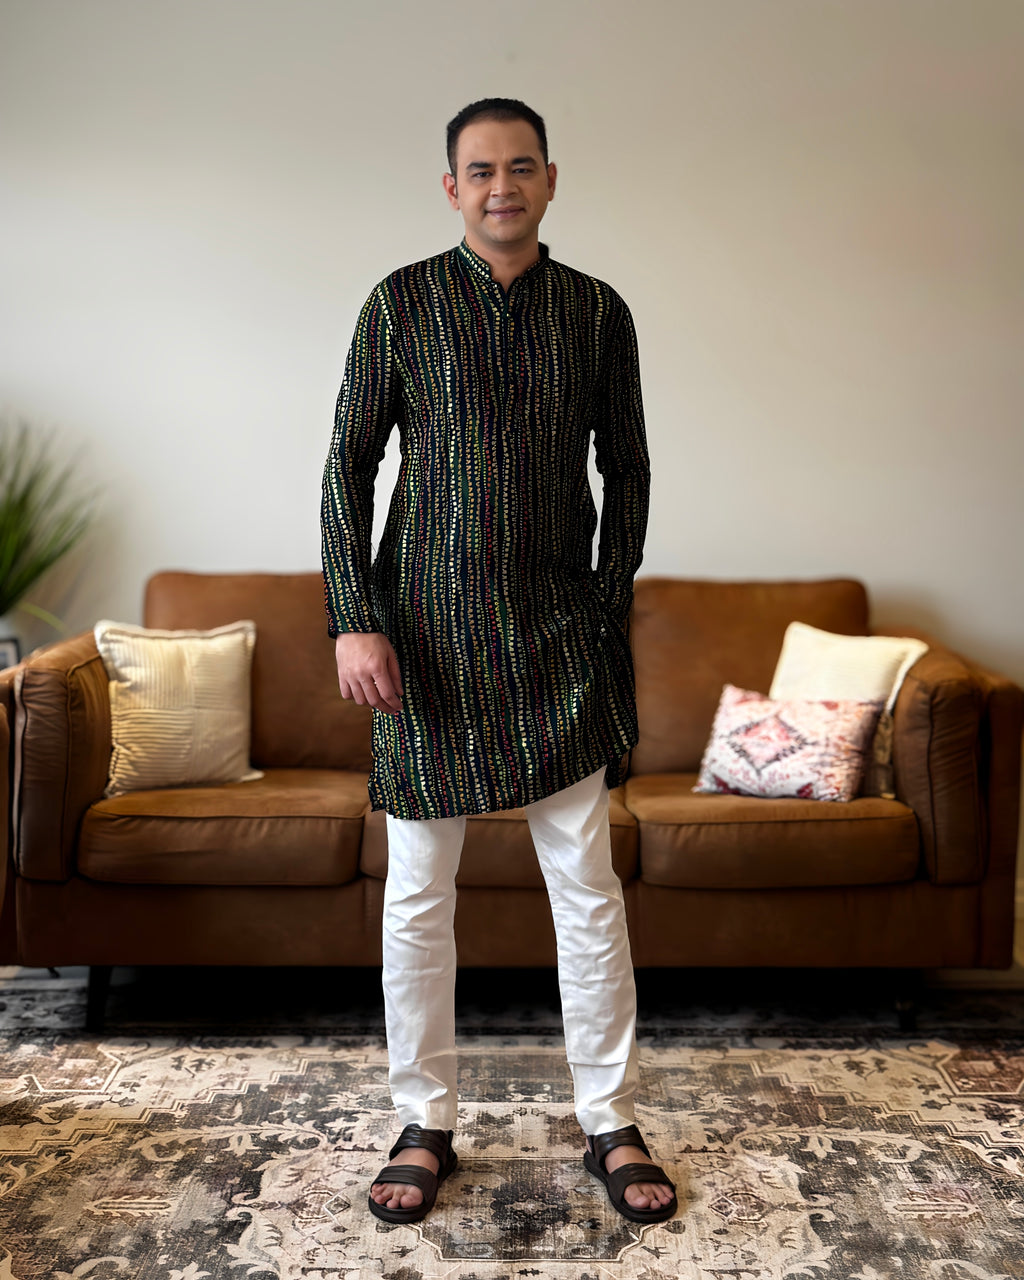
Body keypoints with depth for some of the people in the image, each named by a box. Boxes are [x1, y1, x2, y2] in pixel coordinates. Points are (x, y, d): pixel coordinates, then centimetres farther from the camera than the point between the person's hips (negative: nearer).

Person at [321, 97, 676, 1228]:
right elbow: (348, 463, 1)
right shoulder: (402, 303, 2)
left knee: (588, 891, 3)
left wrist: (609, 608, 4)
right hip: (429, 632, -1)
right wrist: (353, 619, -8)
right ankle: (425, 1126, 21)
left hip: (560, 637, 1)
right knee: (417, 899, 5)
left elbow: (626, 470, 12)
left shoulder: (598, 313, 7)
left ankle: (611, 1124, 18)